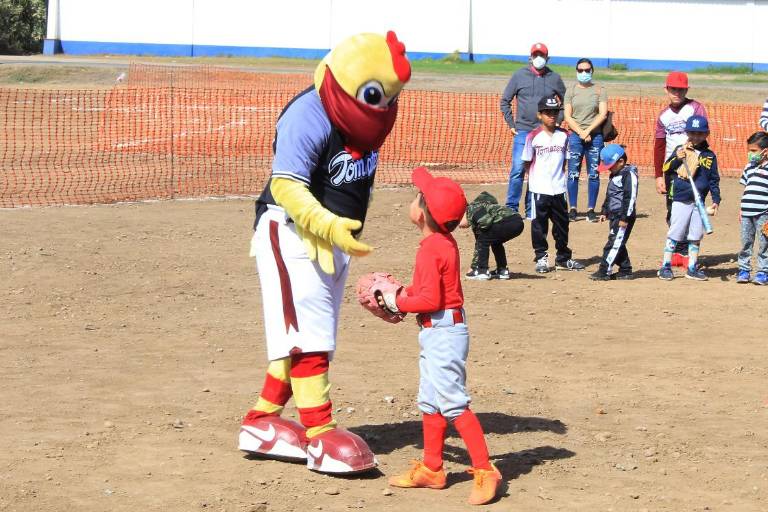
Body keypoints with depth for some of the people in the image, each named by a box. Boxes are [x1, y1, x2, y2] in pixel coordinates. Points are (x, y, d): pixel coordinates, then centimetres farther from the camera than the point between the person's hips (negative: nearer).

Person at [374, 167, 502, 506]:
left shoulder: (430, 249, -21)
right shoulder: (446, 242, 9)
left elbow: (430, 299, -24)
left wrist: (396, 302, -11)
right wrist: (402, 292, 11)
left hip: (442, 333, -11)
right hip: (437, 333, 11)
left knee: (453, 403, -9)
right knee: (430, 402, 17)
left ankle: (485, 471, -8)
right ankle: (431, 468, 27)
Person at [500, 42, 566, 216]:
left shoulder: (554, 78, 7)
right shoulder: (519, 75, 3)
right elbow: (505, 101, 9)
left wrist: (557, 121, 7)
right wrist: (511, 124, 4)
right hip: (522, 131, -1)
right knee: (518, 169, -8)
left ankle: (531, 209, 10)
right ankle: (511, 208, -3)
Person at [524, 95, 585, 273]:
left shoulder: (563, 135, 5)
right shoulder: (534, 137, -6)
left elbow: (565, 160, 13)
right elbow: (527, 162, 1)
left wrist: (559, 174, 3)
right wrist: (535, 177, -5)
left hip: (559, 188, 4)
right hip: (539, 189, -4)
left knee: (562, 223, 12)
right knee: (539, 223, 2)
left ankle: (563, 258, 23)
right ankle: (541, 258, 12)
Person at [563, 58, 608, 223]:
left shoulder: (599, 90, 8)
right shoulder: (571, 90, 10)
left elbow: (603, 114, -1)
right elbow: (568, 116, 3)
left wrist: (588, 130, -12)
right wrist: (581, 132, -10)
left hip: (595, 136, 0)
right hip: (575, 136, 0)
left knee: (594, 174, -1)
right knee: (573, 173, -3)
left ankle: (591, 210, 3)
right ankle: (572, 209, 2)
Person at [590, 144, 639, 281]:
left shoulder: (629, 174, -13)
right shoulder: (614, 175, 18)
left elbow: (630, 197, -19)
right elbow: (609, 196, 27)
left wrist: (625, 217, -21)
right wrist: (604, 212, 21)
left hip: (623, 217, -10)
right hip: (614, 215, 10)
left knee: (615, 242, -11)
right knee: (618, 244, 11)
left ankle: (604, 271, -13)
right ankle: (625, 270, 17)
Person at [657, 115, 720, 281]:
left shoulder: (709, 155, 6)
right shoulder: (680, 150, -1)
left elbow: (714, 179, 10)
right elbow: (666, 168, -6)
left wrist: (716, 200, 4)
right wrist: (677, 158, -24)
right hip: (681, 201, -3)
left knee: (696, 237, 10)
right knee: (674, 234, 0)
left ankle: (692, 268, 19)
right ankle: (666, 266, 6)